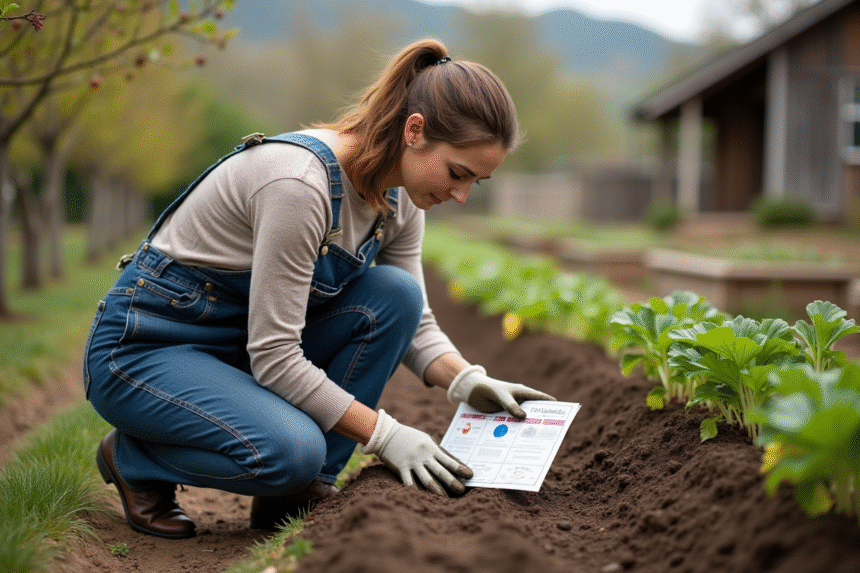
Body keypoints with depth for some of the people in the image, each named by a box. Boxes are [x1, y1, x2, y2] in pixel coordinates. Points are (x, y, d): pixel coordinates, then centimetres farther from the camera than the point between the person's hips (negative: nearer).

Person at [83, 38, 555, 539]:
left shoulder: (398, 196, -5)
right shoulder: (300, 182, -31)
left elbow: (412, 320, 5)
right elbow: (273, 356, -29)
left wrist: (467, 381, -15)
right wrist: (384, 435, -26)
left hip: (244, 341, 8)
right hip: (143, 346, -8)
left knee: (394, 294, -15)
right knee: (291, 450, -33)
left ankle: (299, 490, -4)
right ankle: (133, 456, -1)